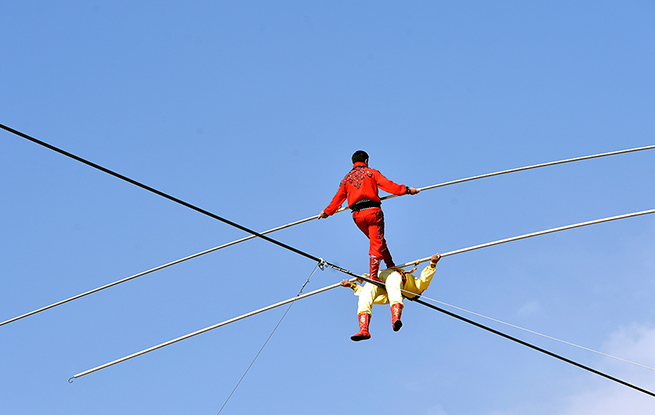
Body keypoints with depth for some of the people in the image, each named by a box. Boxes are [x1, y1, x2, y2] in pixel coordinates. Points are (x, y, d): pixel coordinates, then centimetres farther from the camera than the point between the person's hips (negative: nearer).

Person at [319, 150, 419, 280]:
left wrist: (326, 212, 33)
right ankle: (373, 277, -13)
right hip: (372, 211, -5)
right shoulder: (371, 172, 6)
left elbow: (338, 198, 20)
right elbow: (388, 185, -5)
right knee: (377, 243, -5)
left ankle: (391, 267, 27)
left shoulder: (346, 179, 17)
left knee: (377, 242, 20)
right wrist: (406, 190, -4)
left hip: (357, 216, 5)